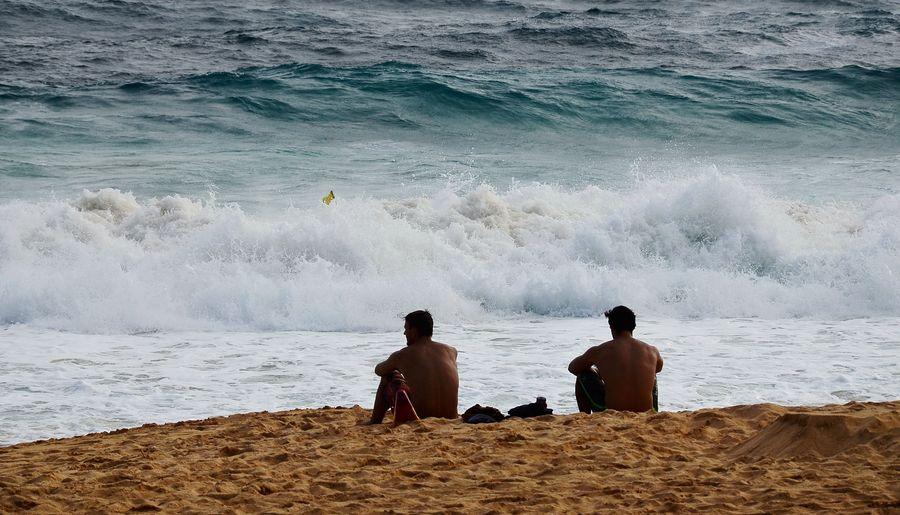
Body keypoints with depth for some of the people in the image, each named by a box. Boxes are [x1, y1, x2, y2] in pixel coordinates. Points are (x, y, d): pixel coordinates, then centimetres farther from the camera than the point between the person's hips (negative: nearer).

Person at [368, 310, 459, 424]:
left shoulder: (401, 356, -3)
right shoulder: (451, 352, 5)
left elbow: (378, 370, 20)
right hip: (450, 417, 3)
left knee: (386, 383, 21)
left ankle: (375, 422, 36)